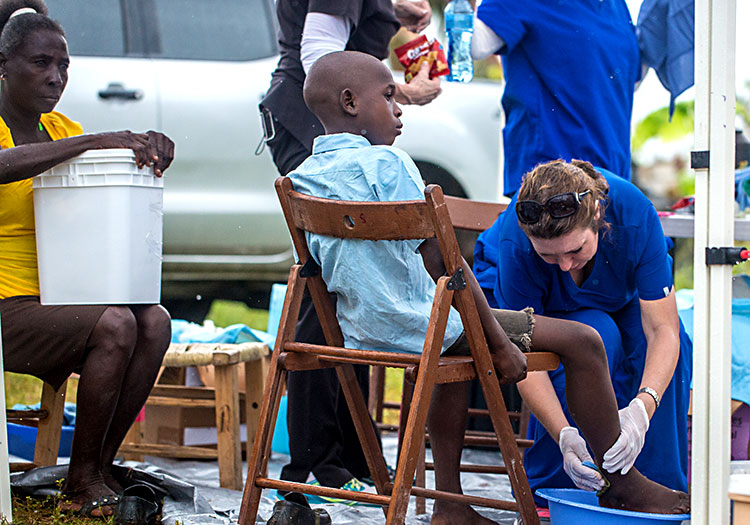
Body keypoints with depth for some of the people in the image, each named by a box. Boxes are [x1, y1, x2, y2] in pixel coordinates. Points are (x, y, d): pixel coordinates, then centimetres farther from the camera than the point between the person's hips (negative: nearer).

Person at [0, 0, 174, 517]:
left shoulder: (59, 128, 15)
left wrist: (148, 150, -8)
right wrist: (93, 142, -34)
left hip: (54, 299, 7)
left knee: (154, 321, -19)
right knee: (113, 326, -29)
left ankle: (101, 467, -10)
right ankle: (81, 479, -14)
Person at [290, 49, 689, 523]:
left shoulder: (302, 178, 4)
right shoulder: (385, 163, -19)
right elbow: (442, 264, -19)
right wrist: (500, 344, -14)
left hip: (359, 331, 9)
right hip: (420, 326, -9)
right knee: (582, 341, 0)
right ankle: (621, 484, 14)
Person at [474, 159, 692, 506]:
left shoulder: (634, 213, -37)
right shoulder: (515, 246, -39)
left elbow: (663, 329, -37)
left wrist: (642, 409, -54)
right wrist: (565, 436, -49)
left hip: (616, 296, 2)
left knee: (661, 346, -30)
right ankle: (549, 490, -20)